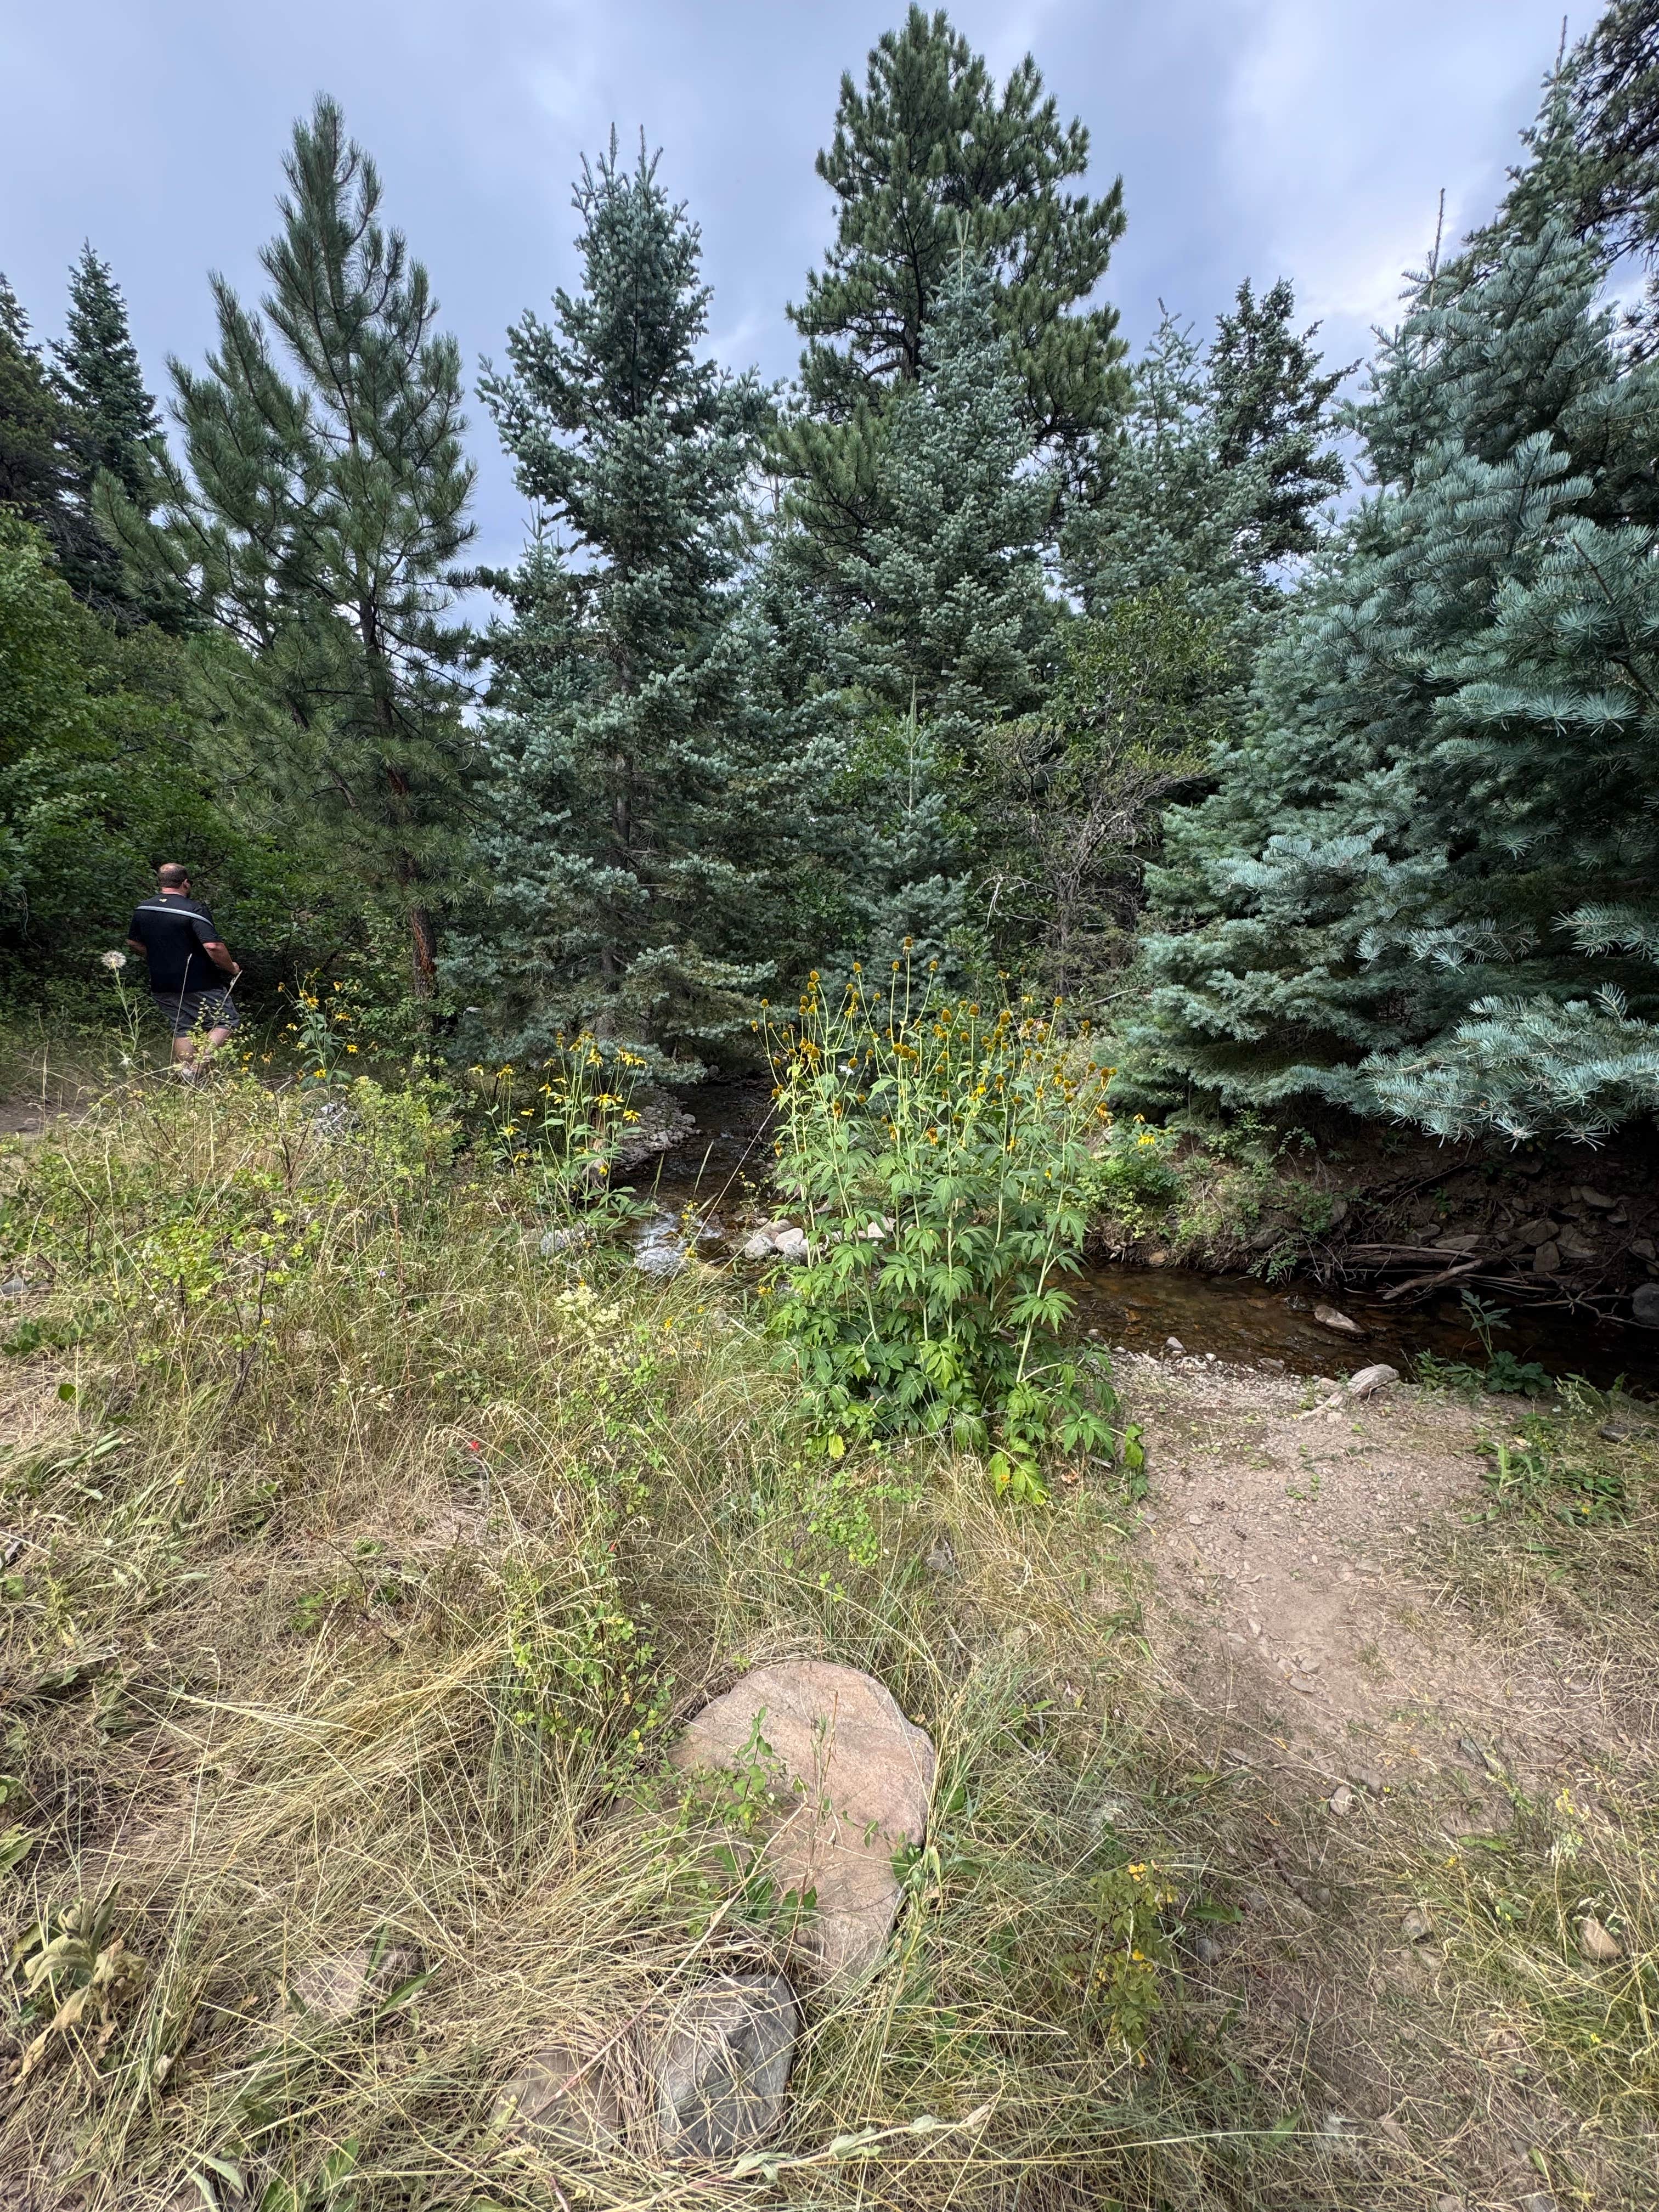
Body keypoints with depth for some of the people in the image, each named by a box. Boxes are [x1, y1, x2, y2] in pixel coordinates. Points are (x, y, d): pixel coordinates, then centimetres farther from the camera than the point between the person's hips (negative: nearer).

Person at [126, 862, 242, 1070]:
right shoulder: (194, 909, -15)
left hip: (162, 987, 7)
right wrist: (232, 969, -10)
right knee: (226, 1020, 3)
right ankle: (197, 1067, -12)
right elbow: (213, 946, -25)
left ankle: (187, 1076, 12)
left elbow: (133, 942, 20)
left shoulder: (142, 910, 8)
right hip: (199, 984, -6)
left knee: (182, 1031, 13)